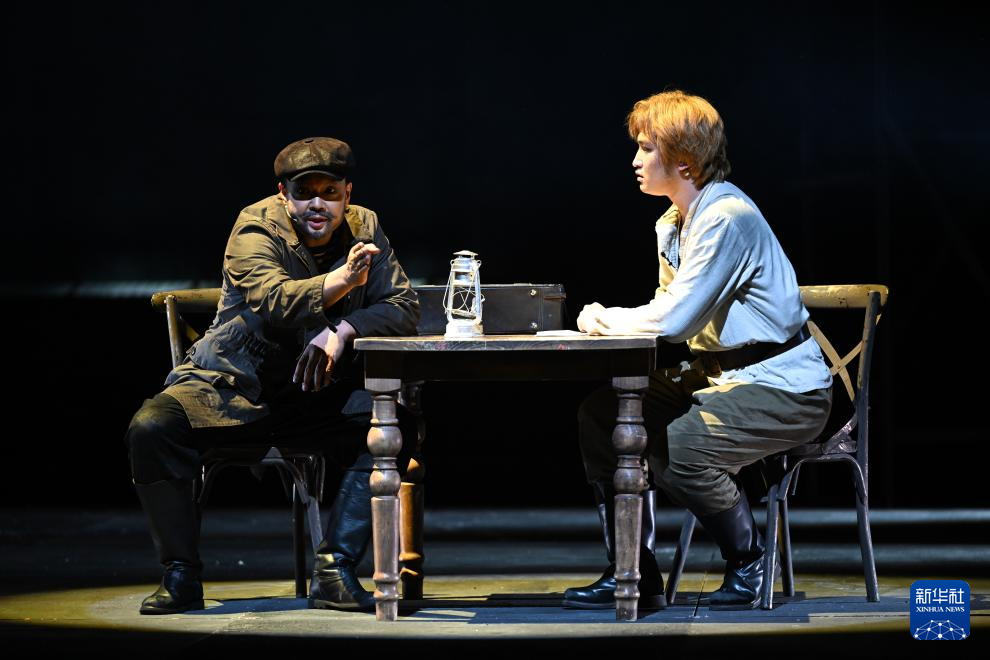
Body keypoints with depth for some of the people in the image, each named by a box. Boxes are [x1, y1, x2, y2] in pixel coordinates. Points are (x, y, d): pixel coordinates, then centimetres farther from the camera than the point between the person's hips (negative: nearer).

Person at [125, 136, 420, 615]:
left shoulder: (363, 230, 1)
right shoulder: (257, 228, -13)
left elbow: (405, 308, -4)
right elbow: (273, 302, -31)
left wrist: (342, 331, -22)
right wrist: (342, 279, -48)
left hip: (317, 392, 3)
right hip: (231, 390, -3)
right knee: (150, 428, -28)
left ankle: (334, 571, -20)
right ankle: (180, 575, -14)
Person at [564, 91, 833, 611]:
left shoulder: (727, 217, -20)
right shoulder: (671, 225, 11)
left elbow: (673, 319, -24)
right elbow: (666, 312, 14)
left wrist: (606, 317, -7)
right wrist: (602, 320, -4)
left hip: (783, 389, -10)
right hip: (719, 375, 10)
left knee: (675, 450, -30)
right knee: (600, 412, 0)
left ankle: (749, 562, -4)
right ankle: (634, 573, 4)